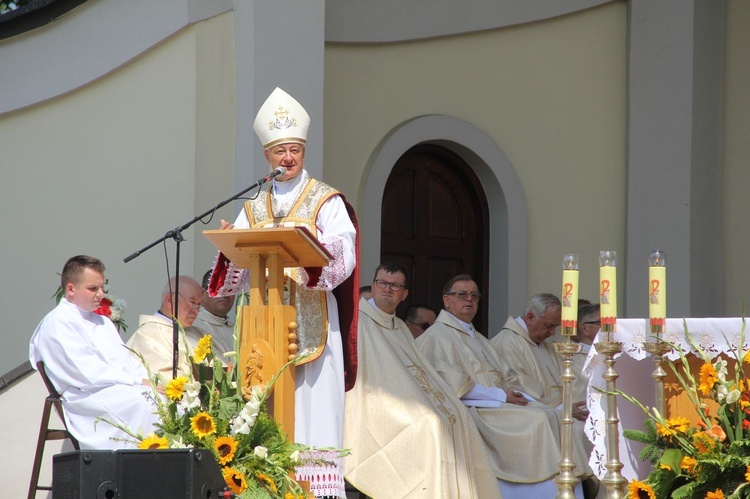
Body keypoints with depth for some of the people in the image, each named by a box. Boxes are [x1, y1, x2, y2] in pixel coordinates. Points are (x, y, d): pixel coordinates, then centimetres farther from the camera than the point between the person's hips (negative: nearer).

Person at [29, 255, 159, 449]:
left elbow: (130, 363, 23)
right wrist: (140, 382, -15)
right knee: (146, 402, -34)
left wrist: (150, 381, -1)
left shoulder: (103, 322, 28)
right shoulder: (57, 323, -2)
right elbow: (89, 373, -12)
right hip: (87, 397, -8)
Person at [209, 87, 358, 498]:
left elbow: (344, 257, -9)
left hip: (311, 320, -4)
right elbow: (235, 270, 11)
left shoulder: (326, 201, 4)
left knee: (311, 403, -9)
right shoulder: (253, 207, 17)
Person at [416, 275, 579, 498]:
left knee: (552, 416, -15)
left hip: (500, 404, 8)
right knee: (537, 420, -25)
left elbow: (505, 380, 21)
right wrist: (501, 396, -14)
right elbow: (454, 386, -13)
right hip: (473, 410, -8)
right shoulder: (438, 336, -1)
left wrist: (517, 395, -3)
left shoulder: (479, 339, 28)